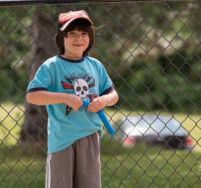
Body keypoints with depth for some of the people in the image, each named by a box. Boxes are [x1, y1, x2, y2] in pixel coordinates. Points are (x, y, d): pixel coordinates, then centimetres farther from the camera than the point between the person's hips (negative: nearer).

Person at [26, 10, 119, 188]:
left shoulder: (96, 66, 9)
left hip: (90, 136, 4)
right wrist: (65, 97, -21)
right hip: (61, 137, -4)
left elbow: (113, 93, 17)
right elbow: (31, 95, -15)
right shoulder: (51, 66, -6)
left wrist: (104, 100, -7)